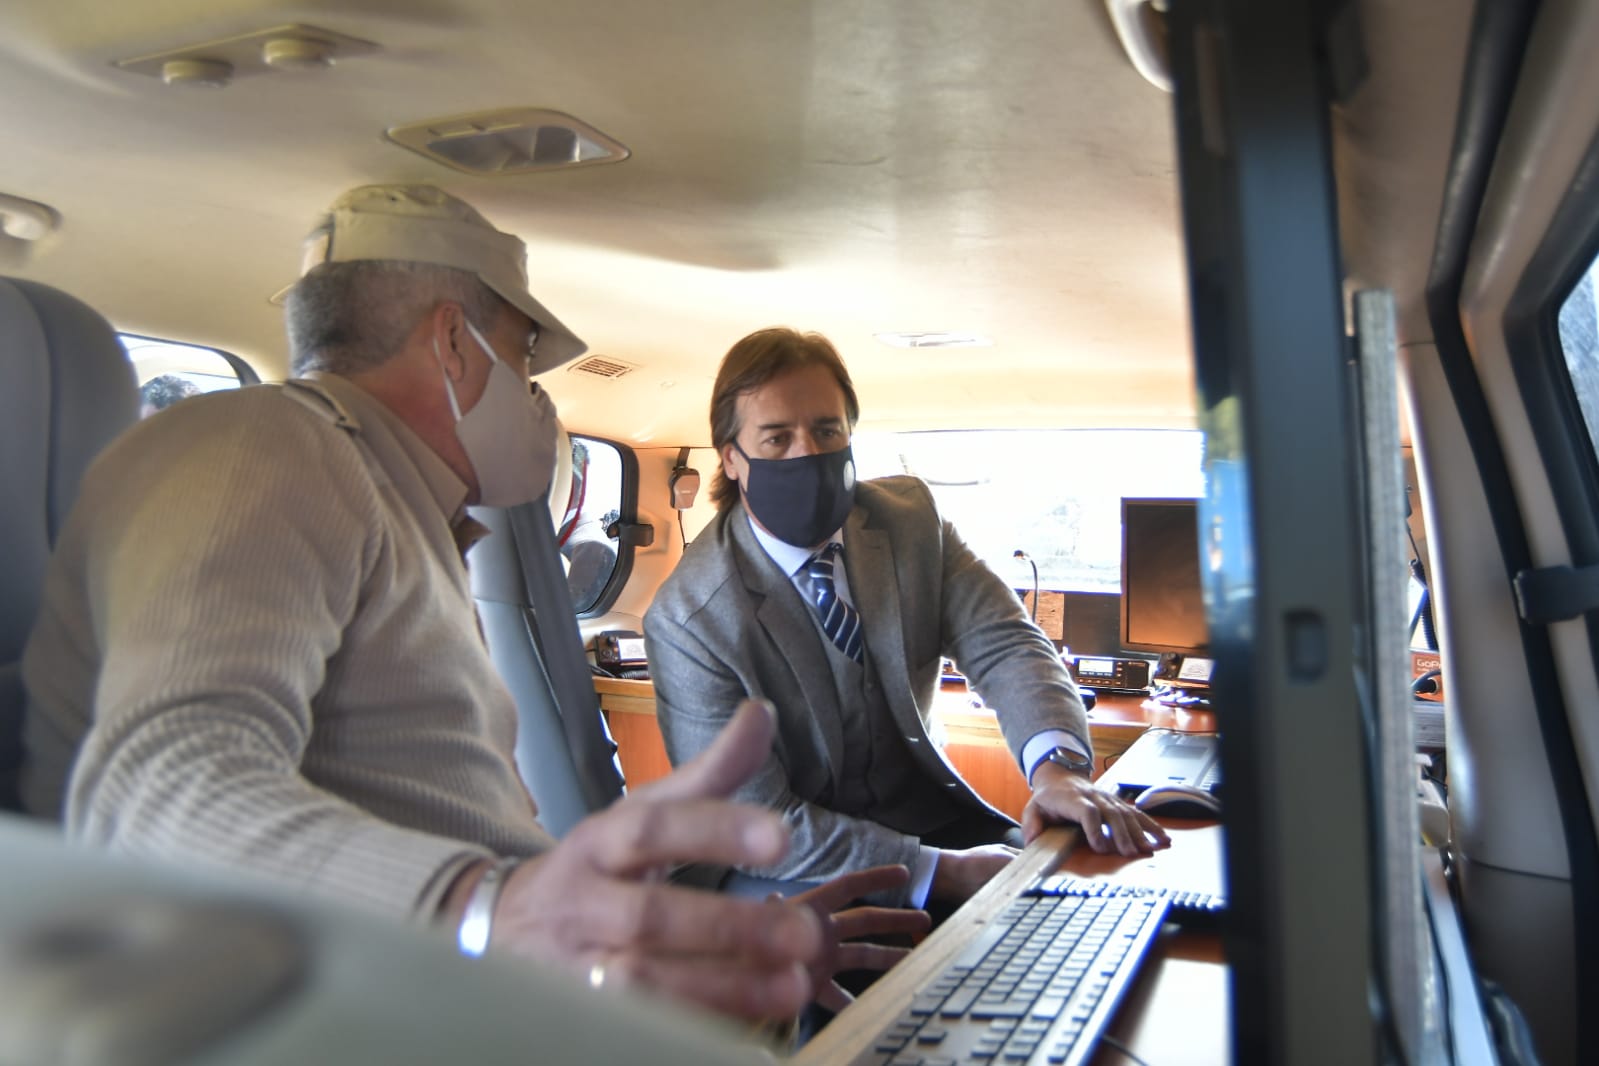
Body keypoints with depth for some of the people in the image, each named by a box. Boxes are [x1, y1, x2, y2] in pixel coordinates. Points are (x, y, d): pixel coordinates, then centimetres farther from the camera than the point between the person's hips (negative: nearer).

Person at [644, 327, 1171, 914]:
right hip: (805, 878, -5)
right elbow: (758, 826, -18)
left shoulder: (909, 515, -3)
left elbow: (1003, 643, -10)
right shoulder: (687, 621, -18)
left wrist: (1056, 765, -32)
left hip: (931, 814, 5)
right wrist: (942, 872, -26)